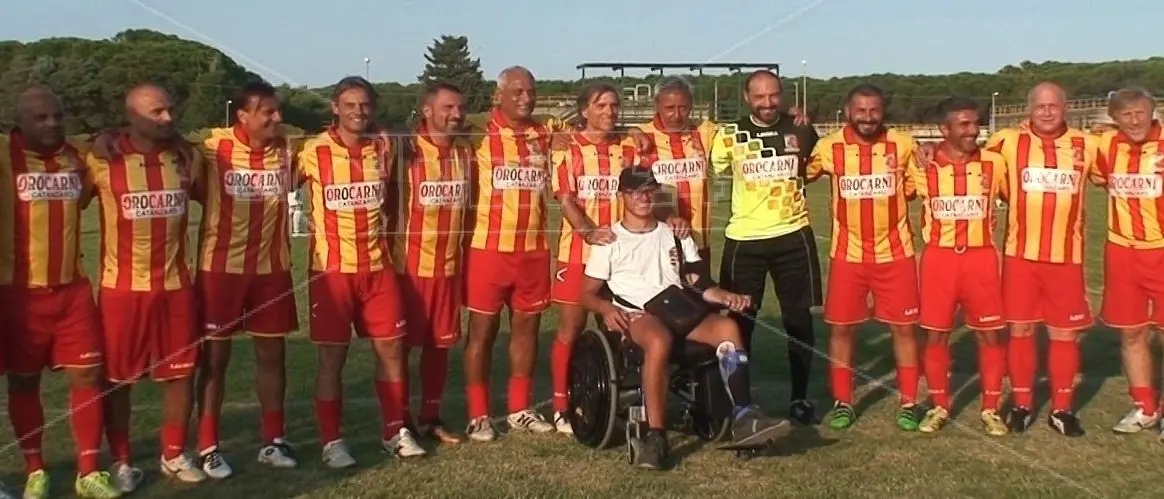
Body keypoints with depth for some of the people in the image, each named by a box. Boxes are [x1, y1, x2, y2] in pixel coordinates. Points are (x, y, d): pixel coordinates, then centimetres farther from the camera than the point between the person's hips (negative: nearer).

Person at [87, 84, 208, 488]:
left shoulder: (186, 157, 4)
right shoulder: (102, 159, -8)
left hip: (176, 284, 3)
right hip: (122, 287, -3)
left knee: (180, 372, 9)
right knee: (117, 378, 5)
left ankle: (174, 454, 24)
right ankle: (121, 462, 18)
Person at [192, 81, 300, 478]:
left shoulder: (285, 150, 0)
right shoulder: (213, 148, -10)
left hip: (272, 268, 3)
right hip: (221, 267, -3)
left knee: (272, 355, 9)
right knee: (214, 357, 5)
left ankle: (272, 440, 23)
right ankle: (208, 447, 15)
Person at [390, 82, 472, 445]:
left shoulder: (466, 152, 6)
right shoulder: (407, 151, -10)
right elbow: (388, 204, -7)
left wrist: (466, 258, 14)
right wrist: (390, 255, -8)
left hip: (450, 265, 5)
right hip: (409, 265, -5)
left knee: (441, 344, 11)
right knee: (402, 345, 4)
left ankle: (431, 418, 23)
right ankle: (401, 423, 14)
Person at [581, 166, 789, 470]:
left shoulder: (675, 236, 23)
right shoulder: (610, 240, 13)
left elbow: (699, 284, 15)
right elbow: (588, 293, 9)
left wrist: (726, 297, -5)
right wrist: (607, 308, -14)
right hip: (635, 315, -4)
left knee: (728, 327, -27)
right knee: (660, 340, -40)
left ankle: (743, 417, -33)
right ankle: (655, 435, -39)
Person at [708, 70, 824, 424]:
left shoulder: (800, 131, 3)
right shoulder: (731, 134, -1)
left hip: (793, 236, 1)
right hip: (745, 239, -1)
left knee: (799, 319, 6)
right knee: (740, 321, 3)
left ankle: (800, 398, 19)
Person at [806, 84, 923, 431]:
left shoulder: (903, 145, -3)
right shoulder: (829, 148, -6)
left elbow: (915, 188, 13)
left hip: (896, 253, 0)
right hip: (848, 254, 0)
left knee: (904, 327, 4)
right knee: (840, 327, 4)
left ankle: (908, 403, 16)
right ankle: (843, 403, 18)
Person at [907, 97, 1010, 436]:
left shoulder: (994, 163, -1)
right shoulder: (923, 167, -3)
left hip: (981, 257, 1)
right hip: (939, 257, 0)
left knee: (989, 334, 4)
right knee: (935, 334, 5)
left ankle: (991, 409, 17)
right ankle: (939, 406, 19)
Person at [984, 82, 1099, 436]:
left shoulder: (1087, 145, 4)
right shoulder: (1008, 142, 0)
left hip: (1067, 257, 1)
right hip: (1020, 255, -1)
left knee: (1065, 333, 7)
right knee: (1020, 329, 5)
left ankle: (1062, 409, 19)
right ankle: (1021, 405, 18)